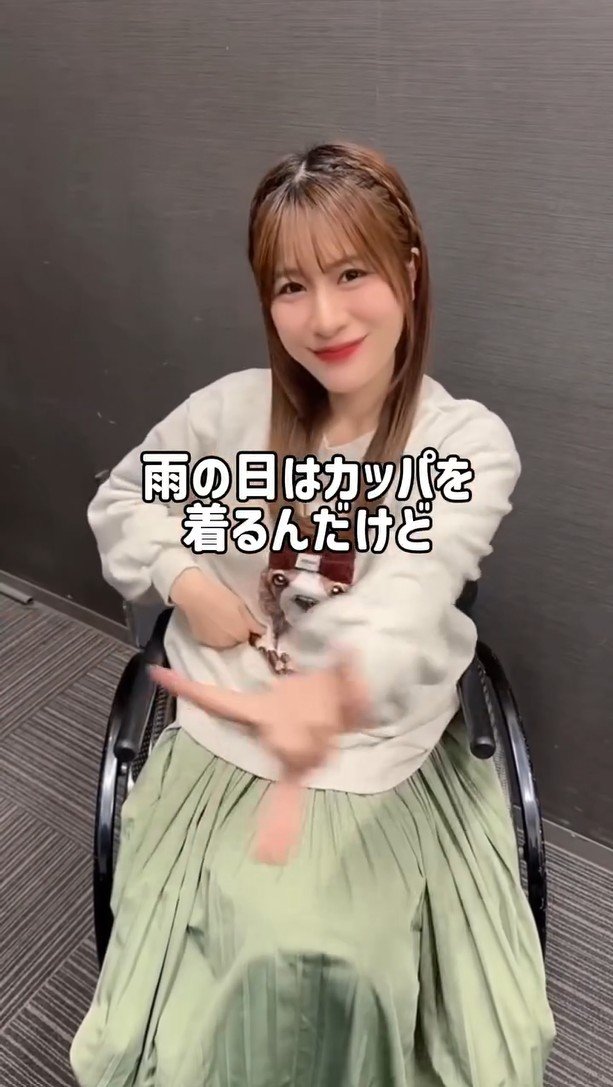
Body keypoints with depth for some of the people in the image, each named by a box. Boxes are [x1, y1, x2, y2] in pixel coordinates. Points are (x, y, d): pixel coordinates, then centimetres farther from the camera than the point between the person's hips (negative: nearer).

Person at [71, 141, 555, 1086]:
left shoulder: (468, 440, -12)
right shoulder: (234, 409, -6)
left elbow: (412, 585, -31)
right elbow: (121, 499, 10)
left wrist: (332, 692, -53)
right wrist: (184, 580, -11)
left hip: (387, 766, -1)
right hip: (227, 747, 1)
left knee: (342, 971, -14)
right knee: (266, 966, -13)